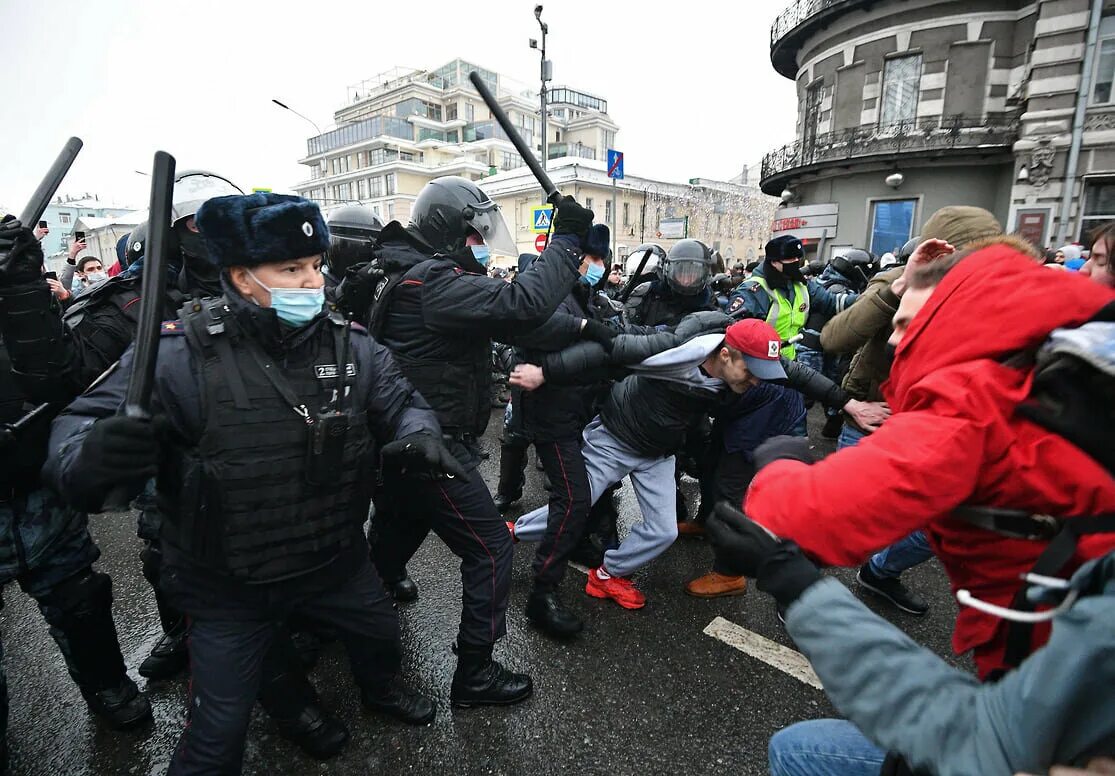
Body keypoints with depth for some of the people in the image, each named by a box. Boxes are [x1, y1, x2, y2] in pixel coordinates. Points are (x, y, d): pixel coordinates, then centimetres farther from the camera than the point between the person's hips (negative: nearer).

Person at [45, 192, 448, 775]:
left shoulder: (348, 343, -10)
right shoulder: (182, 353, -21)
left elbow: (400, 400, -2)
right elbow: (80, 424, -16)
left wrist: (417, 433, -26)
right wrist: (91, 456, -41)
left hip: (336, 558, 5)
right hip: (228, 587, -4)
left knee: (381, 634, 30)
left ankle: (380, 690, 66)